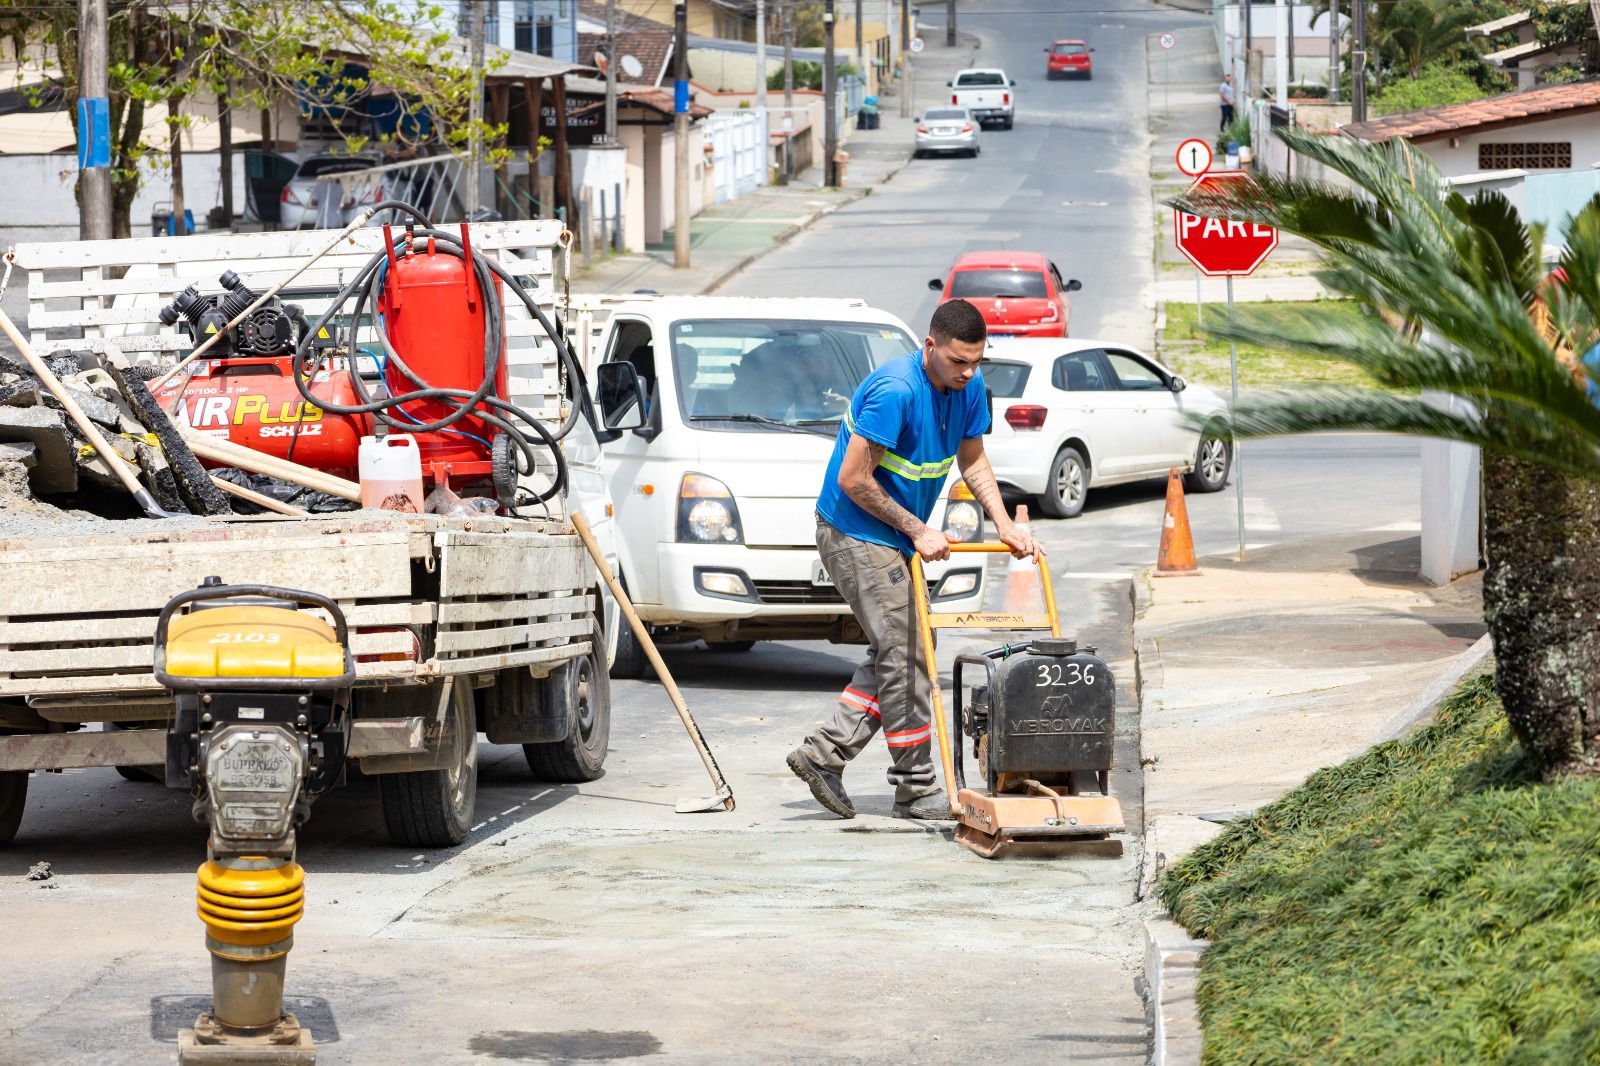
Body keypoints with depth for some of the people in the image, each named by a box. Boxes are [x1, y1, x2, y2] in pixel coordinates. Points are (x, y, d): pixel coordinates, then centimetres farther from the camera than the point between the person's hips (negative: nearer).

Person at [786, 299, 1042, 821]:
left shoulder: (969, 387, 0)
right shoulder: (894, 391, -26)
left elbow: (973, 463, 11)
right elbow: (853, 480, -24)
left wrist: (1005, 526, -3)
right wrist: (918, 531, -18)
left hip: (893, 540, 9)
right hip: (857, 536, -9)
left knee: (895, 655, 10)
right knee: (903, 656, -8)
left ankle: (823, 753, 13)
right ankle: (916, 788, -3)